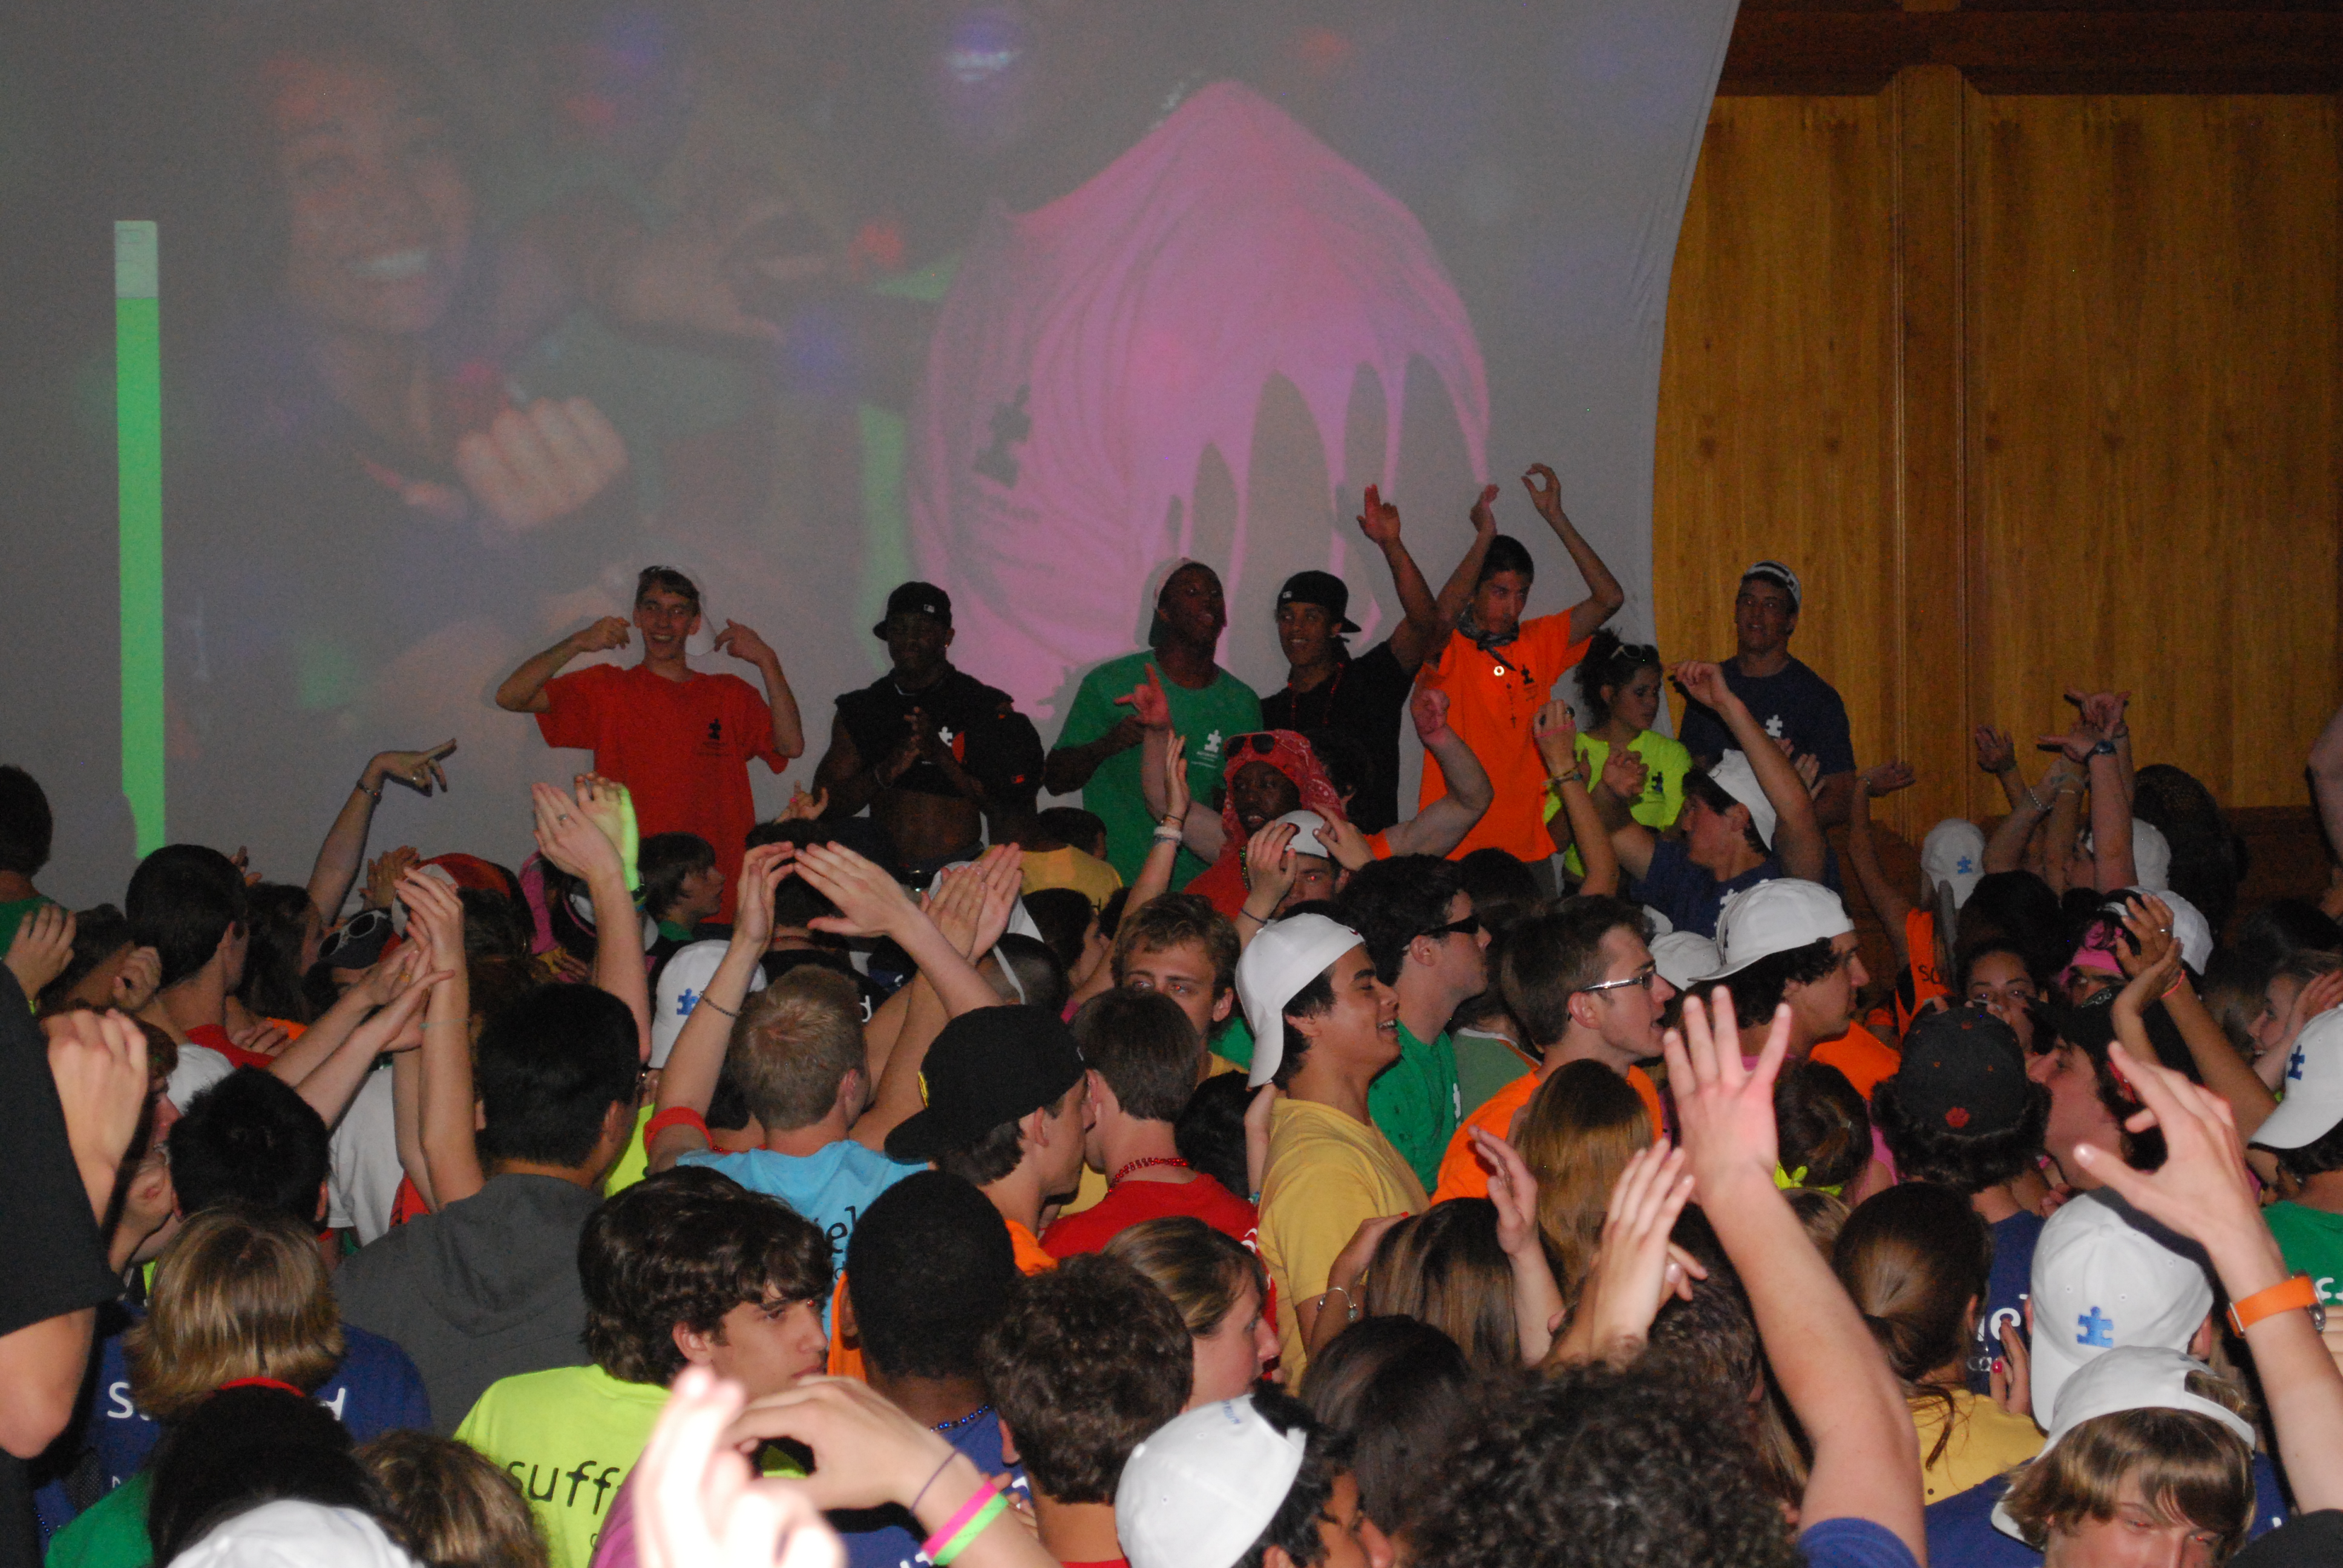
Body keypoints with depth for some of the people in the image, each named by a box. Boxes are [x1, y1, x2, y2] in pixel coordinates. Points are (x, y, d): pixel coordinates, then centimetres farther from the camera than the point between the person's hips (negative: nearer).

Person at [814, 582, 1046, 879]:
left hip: (959, 872, -3)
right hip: (884, 874, 3)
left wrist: (942, 755, -12)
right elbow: (826, 805, 10)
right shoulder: (859, 709, 14)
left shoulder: (986, 706, 4)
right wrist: (887, 770, -7)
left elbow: (1006, 810, -2)